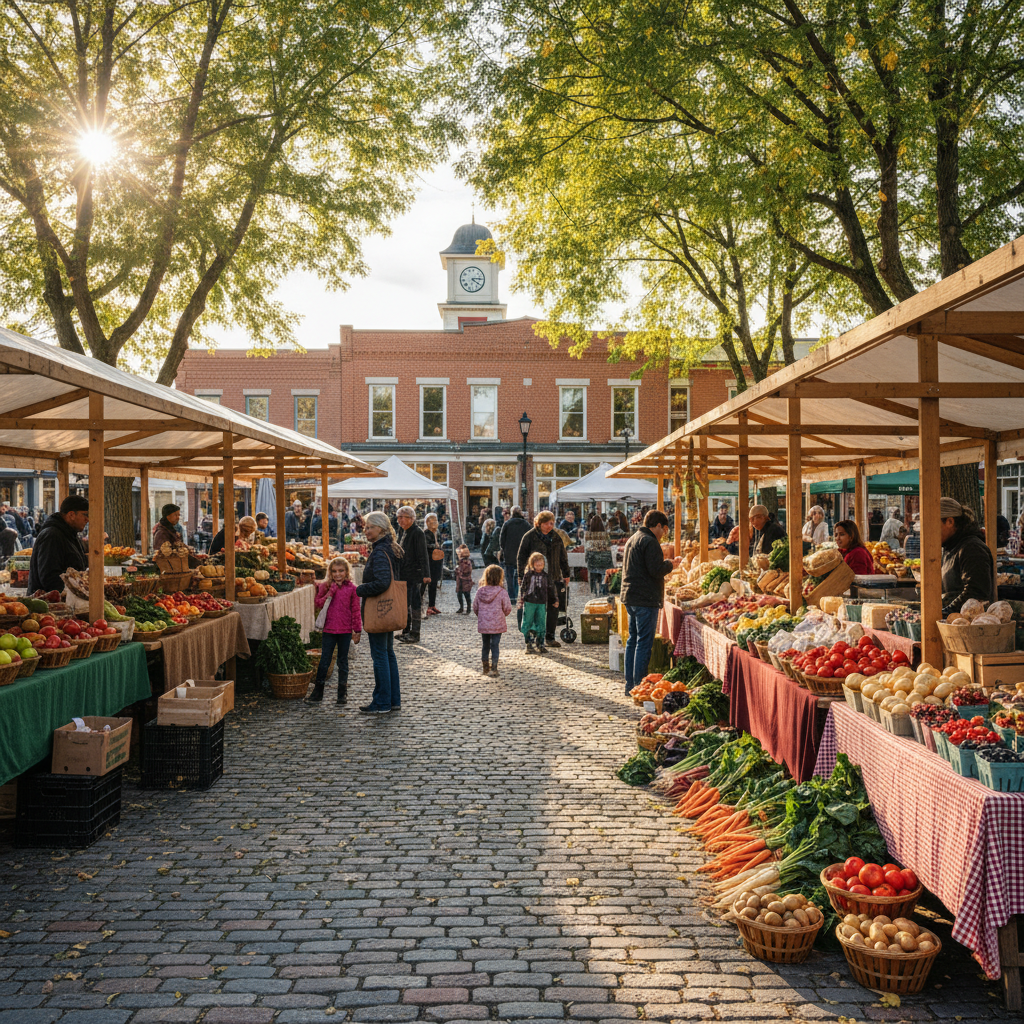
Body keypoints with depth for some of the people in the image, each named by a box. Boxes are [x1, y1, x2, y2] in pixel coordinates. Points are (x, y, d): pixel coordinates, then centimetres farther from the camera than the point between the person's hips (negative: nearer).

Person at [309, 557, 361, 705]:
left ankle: (343, 693, 17)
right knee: (324, 661, 4)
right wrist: (330, 592, -14)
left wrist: (357, 630, 0)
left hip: (345, 630, 0)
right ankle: (317, 692, 14)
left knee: (343, 661, 9)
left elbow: (355, 610, 1)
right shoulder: (325, 586, 4)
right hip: (329, 629, 1)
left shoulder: (352, 588, 0)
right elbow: (317, 603, -3)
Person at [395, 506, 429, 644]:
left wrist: (426, 574, -19)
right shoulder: (401, 532, 13)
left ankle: (415, 634, 0)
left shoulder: (417, 533, -12)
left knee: (415, 603, -4)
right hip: (403, 573, 9)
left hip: (414, 573, -9)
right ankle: (406, 631, 23)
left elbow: (423, 555, -15)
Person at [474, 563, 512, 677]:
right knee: (494, 646, 4)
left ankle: (485, 668, 28)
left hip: (482, 624, 3)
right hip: (497, 625, -3)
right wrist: (503, 614, 15)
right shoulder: (502, 592, -14)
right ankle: (494, 669, 4)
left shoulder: (480, 591, -4)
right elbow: (507, 609, -8)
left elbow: (475, 608, 4)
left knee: (485, 645, 17)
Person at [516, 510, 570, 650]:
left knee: (553, 607, 4)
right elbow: (521, 557, -1)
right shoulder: (529, 536, -3)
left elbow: (563, 557, 19)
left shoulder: (556, 537, 10)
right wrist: (521, 577, -5)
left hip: (553, 577, 4)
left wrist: (565, 574, 17)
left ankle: (550, 637, 14)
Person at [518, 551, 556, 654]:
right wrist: (521, 599, -1)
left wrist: (555, 600, 16)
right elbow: (522, 587, 3)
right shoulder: (528, 574, -1)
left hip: (542, 603, 2)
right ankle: (529, 644, 10)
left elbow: (551, 589, 16)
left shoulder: (546, 576, 7)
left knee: (541, 624, 2)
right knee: (527, 623, 1)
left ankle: (540, 644, 10)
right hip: (529, 602, -2)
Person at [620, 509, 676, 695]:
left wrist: (663, 563, 19)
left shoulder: (632, 539, 18)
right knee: (644, 642, -6)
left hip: (630, 597, 10)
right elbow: (656, 571, -20)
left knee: (633, 640, 14)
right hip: (645, 598, -10)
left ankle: (630, 683, 18)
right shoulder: (650, 542, -14)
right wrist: (669, 564, -1)